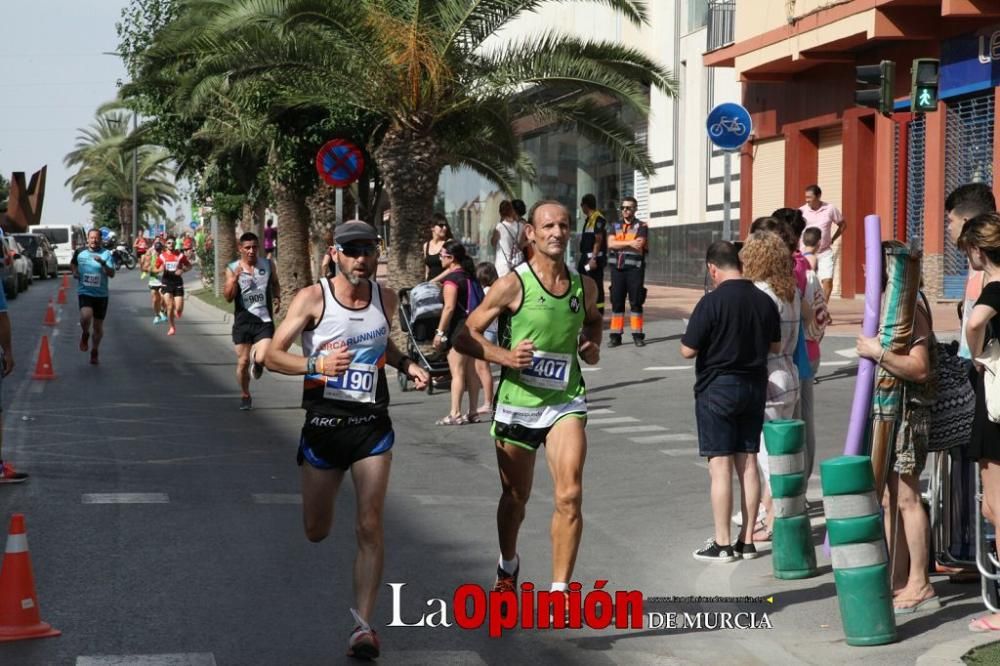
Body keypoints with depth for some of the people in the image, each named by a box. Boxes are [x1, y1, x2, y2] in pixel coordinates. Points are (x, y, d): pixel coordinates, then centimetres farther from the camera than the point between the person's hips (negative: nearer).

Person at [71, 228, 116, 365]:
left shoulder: (106, 254, -3)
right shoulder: (80, 252, 3)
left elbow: (112, 274, -11)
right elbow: (72, 263, 24)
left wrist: (103, 263, -27)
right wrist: (74, 271, 3)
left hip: (101, 294, 1)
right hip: (85, 292, -1)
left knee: (98, 326, 8)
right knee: (86, 316, -28)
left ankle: (94, 352, 28)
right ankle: (85, 335, 5)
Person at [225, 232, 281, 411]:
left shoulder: (268, 265, 1)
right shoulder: (232, 269, -2)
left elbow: (275, 284, 19)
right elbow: (228, 298, -8)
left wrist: (277, 297, -1)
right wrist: (235, 278, -24)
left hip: (264, 321, 0)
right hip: (243, 321, 0)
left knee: (262, 359, -18)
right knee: (243, 362, 6)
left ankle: (255, 357, 21)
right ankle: (245, 396, 28)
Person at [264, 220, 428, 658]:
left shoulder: (385, 300, 3)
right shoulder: (313, 299, -10)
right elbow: (272, 356, -9)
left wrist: (406, 365, 5)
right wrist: (316, 365, -27)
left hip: (372, 425, 2)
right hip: (323, 423, -1)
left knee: (370, 526, -9)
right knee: (316, 531, 11)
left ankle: (363, 625, -5)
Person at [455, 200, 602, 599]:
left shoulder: (584, 286, 2)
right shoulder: (512, 285, -11)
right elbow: (465, 337, -8)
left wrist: (593, 346, 5)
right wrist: (505, 356, -23)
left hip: (565, 402, 2)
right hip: (517, 404, -2)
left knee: (570, 496, -15)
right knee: (515, 498, 14)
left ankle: (559, 590, -6)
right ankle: (508, 566, 42)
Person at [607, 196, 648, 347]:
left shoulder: (641, 226, 0)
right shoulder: (616, 226, 13)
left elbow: (639, 245, -16)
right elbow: (610, 244, -4)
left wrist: (619, 244, -8)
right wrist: (630, 243, -13)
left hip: (634, 268, -4)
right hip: (617, 268, 4)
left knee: (636, 302, -1)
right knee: (616, 302, 4)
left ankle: (637, 335, 3)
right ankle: (616, 336, 8)